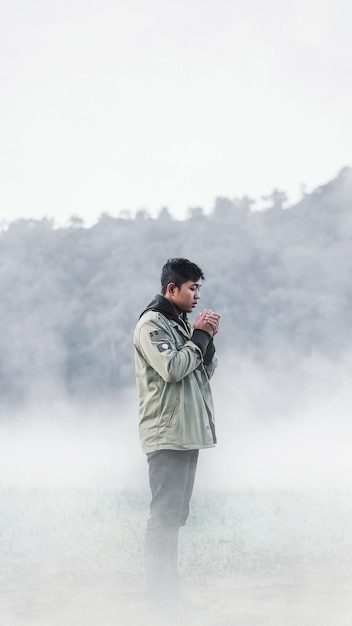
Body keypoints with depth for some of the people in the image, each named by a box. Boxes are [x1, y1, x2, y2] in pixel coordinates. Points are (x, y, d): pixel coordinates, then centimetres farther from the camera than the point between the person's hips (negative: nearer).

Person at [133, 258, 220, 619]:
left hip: (188, 432, 9)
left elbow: (204, 372, 18)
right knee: (164, 515, -10)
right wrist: (200, 337, -9)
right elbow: (171, 368, -20)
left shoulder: (182, 323, 18)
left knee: (175, 515, 11)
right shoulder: (151, 323, -8)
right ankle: (159, 596, -10)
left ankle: (168, 586, 16)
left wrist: (206, 338, 2)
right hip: (167, 434, -9)